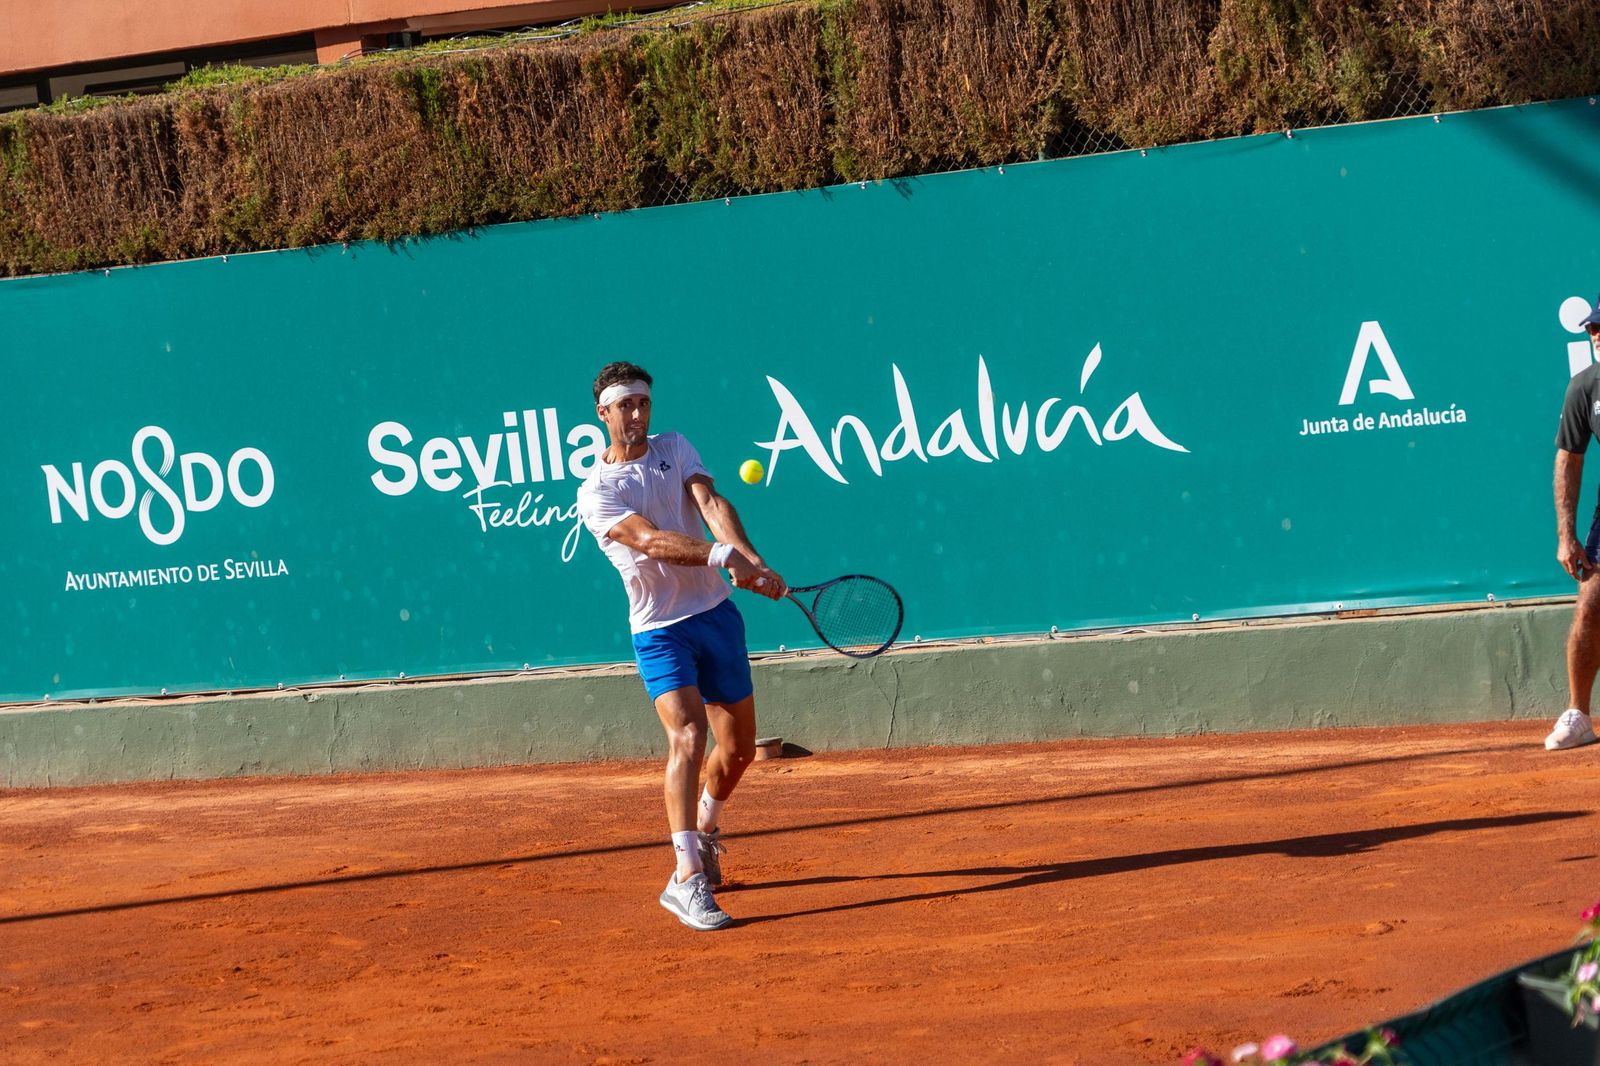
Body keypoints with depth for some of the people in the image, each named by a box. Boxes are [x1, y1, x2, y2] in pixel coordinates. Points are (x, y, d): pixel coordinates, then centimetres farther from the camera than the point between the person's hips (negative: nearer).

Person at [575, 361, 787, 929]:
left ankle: (705, 832, 41)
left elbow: (713, 505, -9)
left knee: (738, 749, 12)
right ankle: (688, 878, -28)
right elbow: (650, 541, -23)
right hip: (659, 630, -5)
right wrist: (724, 556, -38)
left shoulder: (675, 449, 7)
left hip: (716, 614, 5)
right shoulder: (595, 493, -7)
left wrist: (753, 561, -27)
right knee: (687, 738, -24)